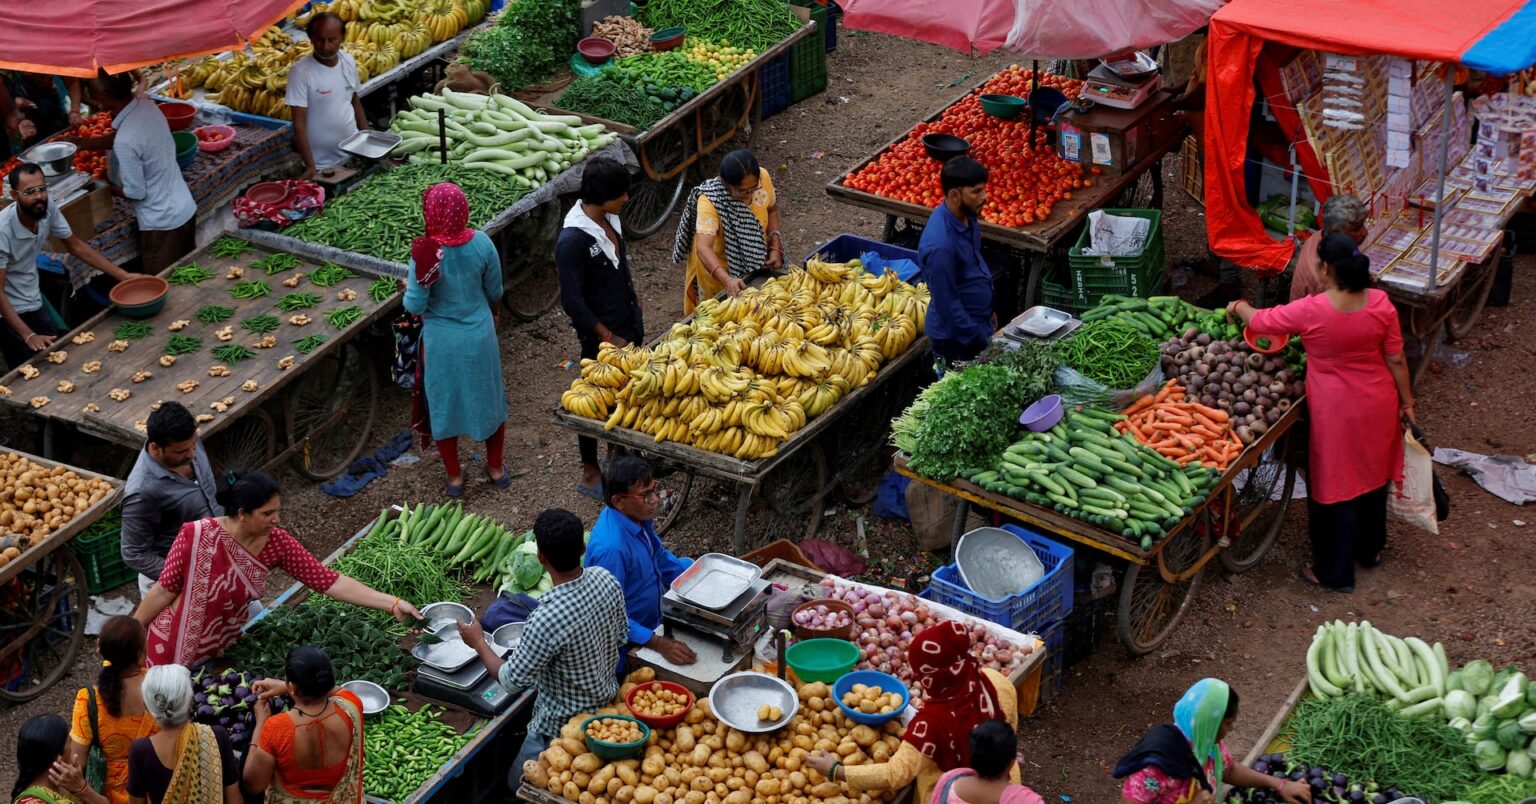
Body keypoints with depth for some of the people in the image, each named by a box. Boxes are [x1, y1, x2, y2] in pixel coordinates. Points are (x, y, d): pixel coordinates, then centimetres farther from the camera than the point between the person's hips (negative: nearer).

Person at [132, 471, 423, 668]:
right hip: (176, 649, -4)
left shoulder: (277, 543, -16)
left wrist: (393, 604, -23)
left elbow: (330, 581, -17)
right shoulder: (197, 537, -28)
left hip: (226, 647, 4)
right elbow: (164, 591, -17)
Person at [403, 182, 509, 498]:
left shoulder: (425, 253, -25)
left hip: (442, 342, -3)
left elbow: (415, 305, -19)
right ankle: (496, 468, 38)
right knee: (488, 398, 22)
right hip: (480, 336, 3)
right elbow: (495, 292, -2)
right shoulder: (481, 243, -15)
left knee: (444, 404, 17)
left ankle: (454, 477, 30)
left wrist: (409, 288, 3)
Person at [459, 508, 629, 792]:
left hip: (563, 727, -7)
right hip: (607, 703, 7)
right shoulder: (605, 579, -16)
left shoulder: (547, 619, -36)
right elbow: (619, 640, 2)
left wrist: (478, 642, -7)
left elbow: (512, 680, -22)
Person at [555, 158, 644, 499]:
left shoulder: (608, 219, -1)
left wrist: (635, 305, 19)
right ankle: (590, 474, 22)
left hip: (628, 325, 8)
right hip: (601, 334, -8)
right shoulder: (572, 240, -27)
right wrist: (608, 338, -19)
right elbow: (572, 301, -24)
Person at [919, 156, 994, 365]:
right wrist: (981, 340, -18)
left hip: (978, 323, 9)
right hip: (957, 339, -9)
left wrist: (988, 312, 18)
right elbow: (947, 304, -25)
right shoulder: (940, 245, -33)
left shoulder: (966, 216, -6)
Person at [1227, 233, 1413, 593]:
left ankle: (1335, 572, 21)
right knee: (1372, 474, 24)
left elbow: (1260, 322, -7)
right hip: (1378, 407, 5)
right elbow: (1396, 360, -4)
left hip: (1336, 412, -5)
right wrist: (1407, 401, 10)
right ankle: (1371, 549, 45)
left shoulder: (1310, 311, -23)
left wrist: (1239, 307, 15)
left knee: (1335, 485, 10)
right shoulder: (1380, 303, -13)